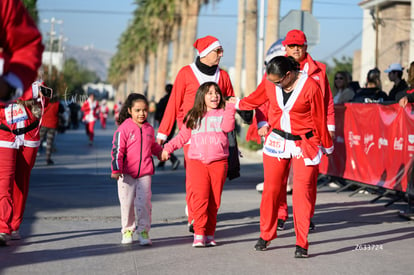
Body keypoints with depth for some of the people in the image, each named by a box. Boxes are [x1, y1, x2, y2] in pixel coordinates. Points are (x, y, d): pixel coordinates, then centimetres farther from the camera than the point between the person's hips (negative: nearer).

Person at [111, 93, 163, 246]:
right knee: (127, 203, 3)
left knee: (144, 202, -5)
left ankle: (143, 231, 3)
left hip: (145, 173, 3)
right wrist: (116, 170, -16)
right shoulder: (124, 128, -6)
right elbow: (117, 150, -10)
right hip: (127, 173, -3)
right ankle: (127, 230, 17)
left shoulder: (149, 129, 10)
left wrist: (161, 152, 20)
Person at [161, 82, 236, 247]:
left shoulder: (223, 114, 10)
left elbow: (228, 127, -11)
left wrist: (230, 108, -14)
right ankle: (199, 233, -10)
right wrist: (168, 148, 9)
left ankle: (210, 234, 8)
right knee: (200, 197, -13)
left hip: (218, 162, 0)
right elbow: (183, 136, 19)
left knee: (214, 200, 0)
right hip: (197, 162, 0)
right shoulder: (194, 117, 15)